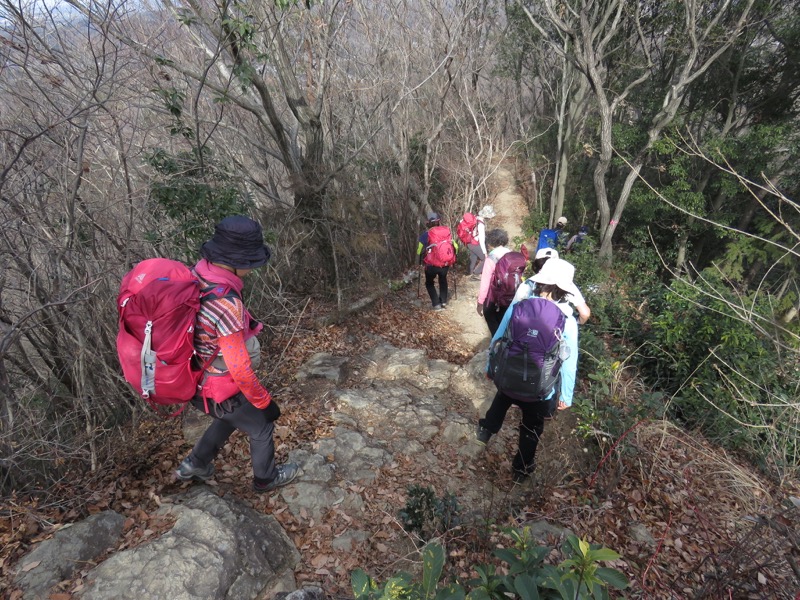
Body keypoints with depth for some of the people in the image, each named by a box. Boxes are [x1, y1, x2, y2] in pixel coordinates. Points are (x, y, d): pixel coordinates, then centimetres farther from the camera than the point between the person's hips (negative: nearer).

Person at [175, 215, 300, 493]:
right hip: (221, 391, -8)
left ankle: (194, 465, 52)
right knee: (261, 428, 20)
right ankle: (266, 478, 46)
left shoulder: (197, 274, -11)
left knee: (229, 419, 35)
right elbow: (239, 369, -30)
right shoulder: (226, 304, -38)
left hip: (197, 379, 8)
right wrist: (264, 401, -14)